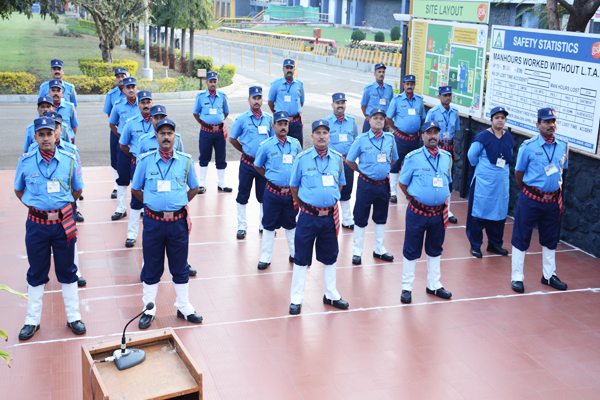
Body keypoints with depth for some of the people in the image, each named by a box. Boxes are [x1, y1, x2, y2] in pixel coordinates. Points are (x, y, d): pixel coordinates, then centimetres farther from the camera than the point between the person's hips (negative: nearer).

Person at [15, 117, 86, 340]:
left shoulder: (69, 160, -4)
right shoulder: (26, 162, -4)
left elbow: (78, 190, 9)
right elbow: (18, 190, 11)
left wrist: (62, 207, 7)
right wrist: (36, 207, 5)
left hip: (64, 223, 0)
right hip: (37, 224, 0)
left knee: (67, 271, 11)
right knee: (36, 273, 11)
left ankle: (73, 317, 23)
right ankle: (32, 321, 23)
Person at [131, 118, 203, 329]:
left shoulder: (185, 160, 0)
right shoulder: (146, 160, -2)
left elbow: (194, 188, 12)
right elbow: (135, 189, 9)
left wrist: (178, 204, 7)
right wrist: (153, 203, 7)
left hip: (178, 221, 1)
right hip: (153, 222, 0)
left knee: (180, 266, 11)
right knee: (152, 267, 10)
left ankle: (184, 307, 25)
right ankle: (149, 310, 23)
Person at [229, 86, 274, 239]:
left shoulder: (268, 118, 6)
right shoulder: (242, 119, -2)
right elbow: (232, 139, 6)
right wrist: (245, 150, 9)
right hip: (247, 163, -2)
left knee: (264, 195, 10)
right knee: (243, 195, 4)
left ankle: (264, 225, 24)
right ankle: (242, 226, 15)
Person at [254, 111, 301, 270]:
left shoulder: (295, 144, 3)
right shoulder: (266, 145, -5)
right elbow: (257, 166, 7)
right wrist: (271, 178, 5)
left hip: (291, 192, 2)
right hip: (273, 192, -2)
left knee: (291, 224, 16)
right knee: (269, 225, 7)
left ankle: (295, 254, 30)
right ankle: (265, 258, 18)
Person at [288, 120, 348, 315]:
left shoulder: (337, 158, 2)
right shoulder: (302, 158, -6)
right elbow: (294, 186, 3)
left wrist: (331, 205, 10)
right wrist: (304, 207, 7)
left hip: (330, 216, 3)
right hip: (308, 216, -3)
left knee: (330, 256, 15)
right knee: (301, 258, 4)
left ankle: (331, 294, 32)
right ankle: (296, 299, 16)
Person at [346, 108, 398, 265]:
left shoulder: (390, 139, 2)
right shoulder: (362, 139, -8)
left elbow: (394, 159, 17)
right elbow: (349, 160, 0)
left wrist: (383, 170, 9)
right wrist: (363, 171, 6)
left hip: (383, 183, 4)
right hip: (366, 184, -4)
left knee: (381, 217, 15)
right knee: (361, 218, 3)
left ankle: (379, 249, 29)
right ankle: (357, 251, 15)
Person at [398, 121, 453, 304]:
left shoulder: (447, 157, 5)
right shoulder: (413, 157, -9)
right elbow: (402, 183, 0)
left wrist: (444, 204, 13)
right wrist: (414, 198, 7)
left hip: (439, 212, 5)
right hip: (417, 212, -4)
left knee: (435, 249, 17)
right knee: (411, 250, 5)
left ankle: (433, 285, 32)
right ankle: (407, 287, 17)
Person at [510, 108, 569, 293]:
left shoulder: (563, 146, 2)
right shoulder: (528, 146, -12)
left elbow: (561, 169, 15)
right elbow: (519, 172, -2)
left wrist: (557, 190, 11)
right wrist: (528, 191, 7)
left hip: (553, 200, 5)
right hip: (531, 199, -4)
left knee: (550, 239, 16)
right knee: (521, 237, 3)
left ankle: (549, 275, 31)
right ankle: (517, 277, 14)